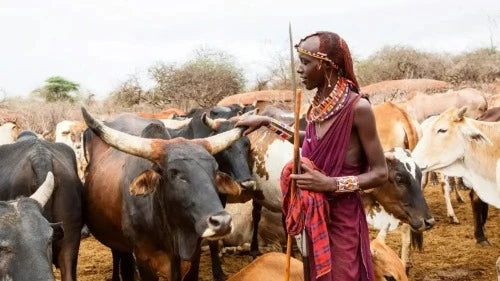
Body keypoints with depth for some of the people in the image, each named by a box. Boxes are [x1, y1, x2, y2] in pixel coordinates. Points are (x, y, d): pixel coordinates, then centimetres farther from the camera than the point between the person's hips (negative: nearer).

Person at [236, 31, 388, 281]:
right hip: (315, 216, 7)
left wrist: (331, 184, -22)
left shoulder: (357, 107, -18)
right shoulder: (318, 105, 1)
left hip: (343, 218, -6)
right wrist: (268, 122, 19)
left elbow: (380, 173, -14)